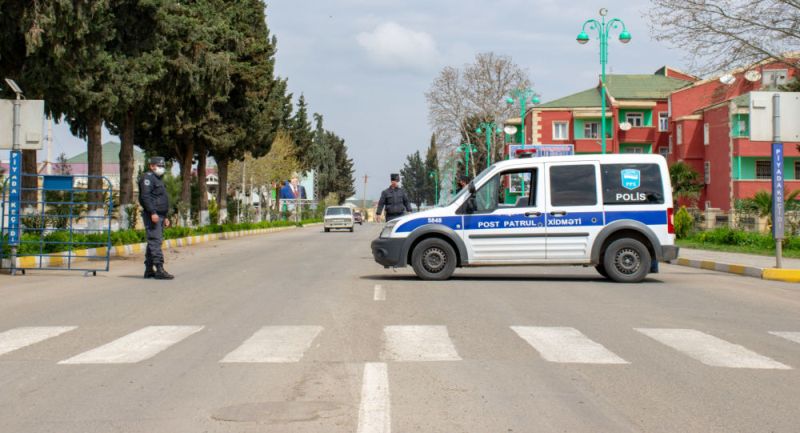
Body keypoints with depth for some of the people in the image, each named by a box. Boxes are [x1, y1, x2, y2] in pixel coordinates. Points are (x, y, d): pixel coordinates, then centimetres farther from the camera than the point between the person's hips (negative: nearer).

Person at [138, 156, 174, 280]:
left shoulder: (158, 179, 25)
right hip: (152, 215, -10)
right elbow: (145, 196, -19)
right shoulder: (148, 177, -7)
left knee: (153, 242, 10)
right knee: (155, 241, -15)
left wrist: (165, 217, 26)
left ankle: (149, 270, 14)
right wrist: (153, 213, -27)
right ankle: (159, 269, -22)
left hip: (158, 216, 10)